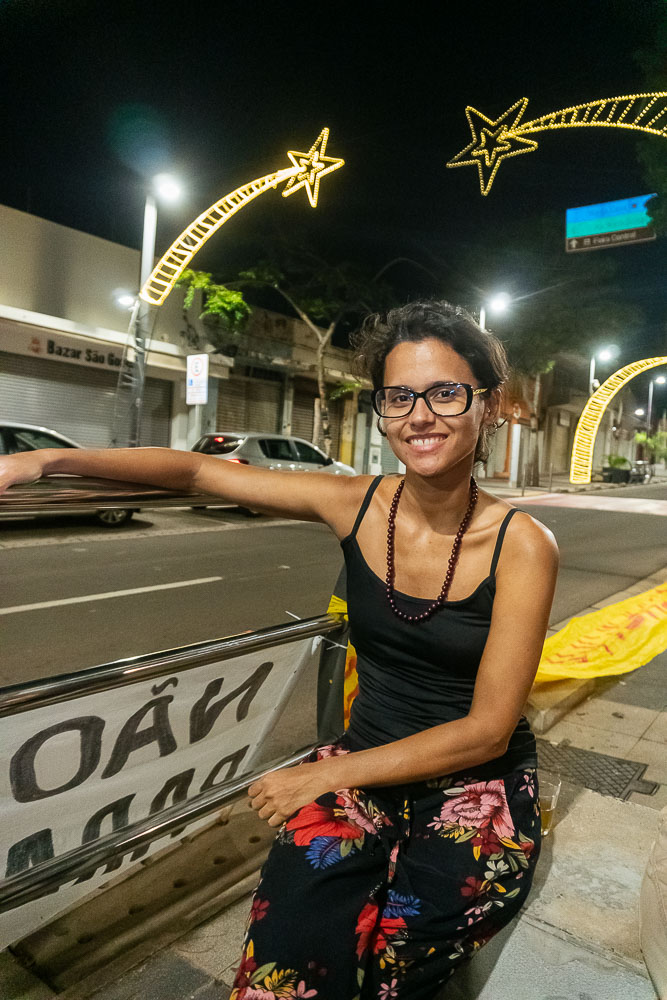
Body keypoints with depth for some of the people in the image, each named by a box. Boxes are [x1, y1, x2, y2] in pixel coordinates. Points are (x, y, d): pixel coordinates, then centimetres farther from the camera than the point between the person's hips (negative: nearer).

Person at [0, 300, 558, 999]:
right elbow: (196, 470, -3)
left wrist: (324, 775, -14)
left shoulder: (521, 545, -15)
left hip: (479, 781, -1)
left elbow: (487, 731, -14)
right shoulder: (355, 506, -8)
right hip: (365, 764, 2)